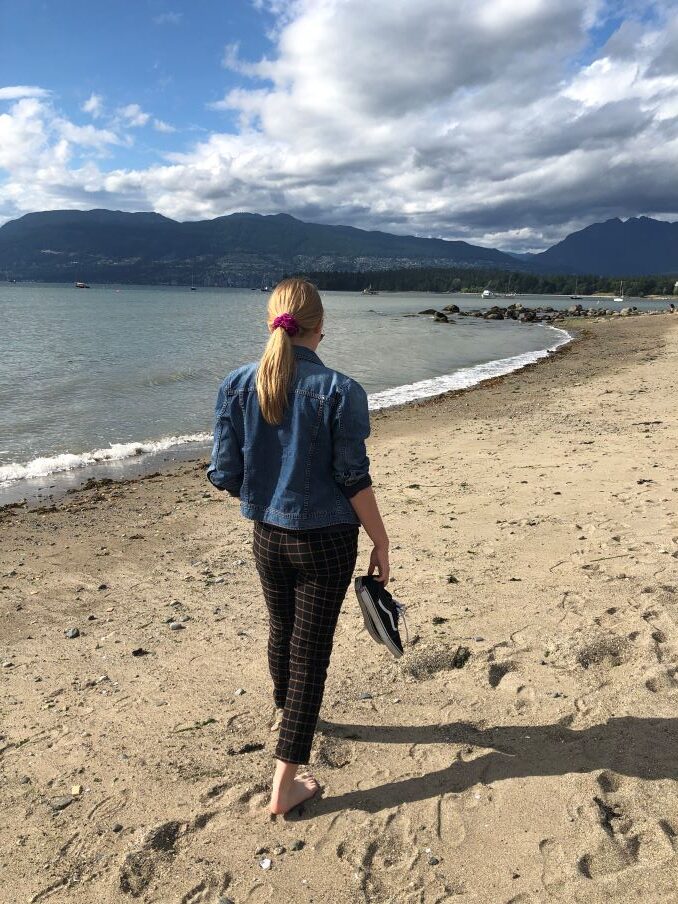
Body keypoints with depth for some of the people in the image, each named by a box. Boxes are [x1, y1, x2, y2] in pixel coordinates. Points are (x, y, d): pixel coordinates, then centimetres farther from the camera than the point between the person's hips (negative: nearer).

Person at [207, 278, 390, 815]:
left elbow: (225, 476, -3)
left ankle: (287, 711, 54)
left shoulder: (237, 386, -6)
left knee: (282, 629, 26)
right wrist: (381, 544, -3)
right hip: (326, 539, -4)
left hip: (268, 535, 4)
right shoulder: (339, 391, -16)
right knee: (311, 649, 7)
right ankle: (286, 782, 15)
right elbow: (355, 481, -14)